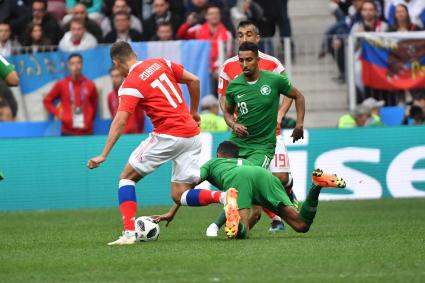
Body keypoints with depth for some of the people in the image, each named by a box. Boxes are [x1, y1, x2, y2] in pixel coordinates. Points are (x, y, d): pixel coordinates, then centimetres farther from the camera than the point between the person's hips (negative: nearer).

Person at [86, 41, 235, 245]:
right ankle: (223, 197, -16)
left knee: (127, 177, 9)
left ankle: (129, 232, -5)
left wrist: (103, 156, -18)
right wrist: (193, 112, 25)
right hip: (192, 135, 6)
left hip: (168, 135, -6)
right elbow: (194, 81, 13)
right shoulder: (161, 63, 11)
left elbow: (120, 122, -17)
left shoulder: (130, 84, -7)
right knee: (179, 196, 9)